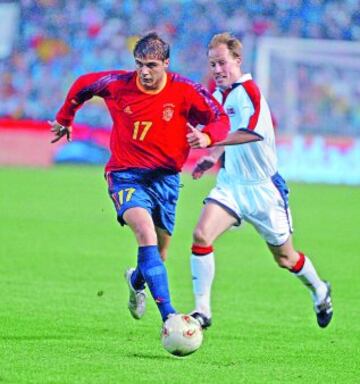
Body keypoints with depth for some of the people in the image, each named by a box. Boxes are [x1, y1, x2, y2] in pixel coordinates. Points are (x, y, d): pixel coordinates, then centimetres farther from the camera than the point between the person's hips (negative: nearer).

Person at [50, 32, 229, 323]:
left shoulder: (185, 91, -11)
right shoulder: (117, 84, -9)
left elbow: (221, 119, -4)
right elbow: (82, 86, 11)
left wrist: (206, 137, -26)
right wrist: (64, 119, 22)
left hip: (165, 177, 2)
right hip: (126, 175, -2)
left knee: (159, 253, 11)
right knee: (146, 232, -28)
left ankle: (137, 281, 51)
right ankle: (168, 315, -36)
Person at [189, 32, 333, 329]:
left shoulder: (248, 91, -18)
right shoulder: (217, 96, 8)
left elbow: (250, 132, -36)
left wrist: (213, 144, -45)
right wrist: (212, 158, 9)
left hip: (263, 188, -6)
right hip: (229, 185, 6)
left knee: (285, 258, 11)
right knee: (201, 235, -19)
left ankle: (319, 291, 42)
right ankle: (202, 311, -14)